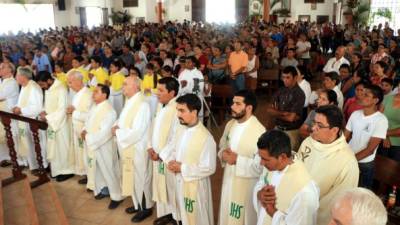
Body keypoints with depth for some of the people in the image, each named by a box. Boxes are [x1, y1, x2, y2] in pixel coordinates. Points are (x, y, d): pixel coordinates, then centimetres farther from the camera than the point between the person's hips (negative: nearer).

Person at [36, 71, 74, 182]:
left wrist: (47, 117, -21)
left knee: (62, 147, 1)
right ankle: (57, 169, 25)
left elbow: (62, 109, -22)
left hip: (60, 124, -8)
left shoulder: (61, 89, -19)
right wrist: (44, 111, -2)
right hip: (51, 123, 8)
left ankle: (67, 170, 13)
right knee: (53, 147, 13)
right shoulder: (48, 89, 7)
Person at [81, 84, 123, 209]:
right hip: (92, 145, 9)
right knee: (98, 170, 21)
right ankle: (104, 190, 40)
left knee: (109, 172, 3)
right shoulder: (95, 107, 6)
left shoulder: (109, 111, -22)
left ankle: (117, 196, 17)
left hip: (103, 147, -9)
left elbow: (104, 132, -27)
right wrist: (84, 131, -6)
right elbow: (88, 121, 15)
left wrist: (88, 137, -20)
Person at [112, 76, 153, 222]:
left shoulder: (142, 105, -23)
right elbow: (124, 120, 19)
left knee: (140, 179, 6)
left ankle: (146, 207, 24)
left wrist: (118, 132, -16)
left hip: (138, 150, -9)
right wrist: (116, 126, -3)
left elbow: (137, 132, -28)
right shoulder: (130, 101, 7)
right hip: (127, 148, 9)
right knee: (132, 178, 20)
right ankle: (137, 204, 37)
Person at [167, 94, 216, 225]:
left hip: (195, 186, -7)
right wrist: (171, 161, -8)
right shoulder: (181, 129, -1)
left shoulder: (206, 138, -26)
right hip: (180, 182, 7)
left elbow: (209, 168, -24)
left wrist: (182, 168, -22)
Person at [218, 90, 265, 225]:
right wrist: (223, 154, -8)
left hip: (247, 184, -7)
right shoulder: (230, 125, 0)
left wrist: (237, 160, -24)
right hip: (229, 179, 7)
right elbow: (222, 146, 15)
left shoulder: (259, 131, -24)